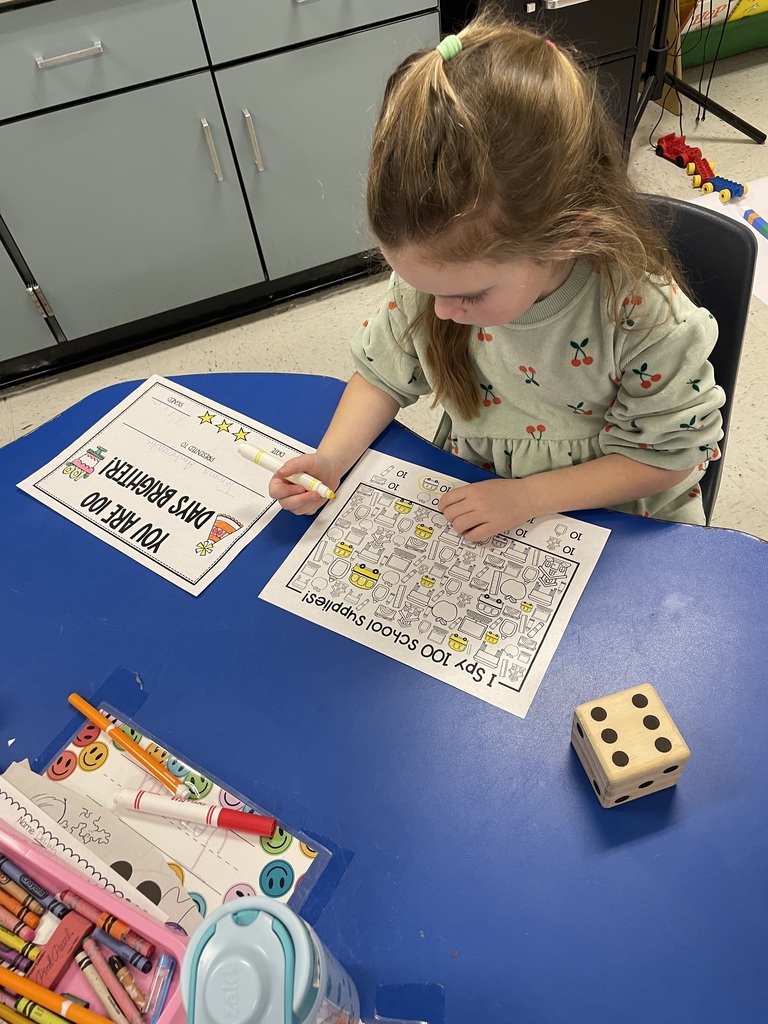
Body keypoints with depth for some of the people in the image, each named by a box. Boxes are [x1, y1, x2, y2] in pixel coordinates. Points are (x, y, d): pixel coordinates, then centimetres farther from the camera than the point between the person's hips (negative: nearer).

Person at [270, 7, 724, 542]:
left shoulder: (645, 314, -28)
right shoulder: (433, 273, -18)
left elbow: (668, 451, -15)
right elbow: (384, 373, -2)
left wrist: (528, 496, -22)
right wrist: (329, 461, -17)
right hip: (470, 502, 1)